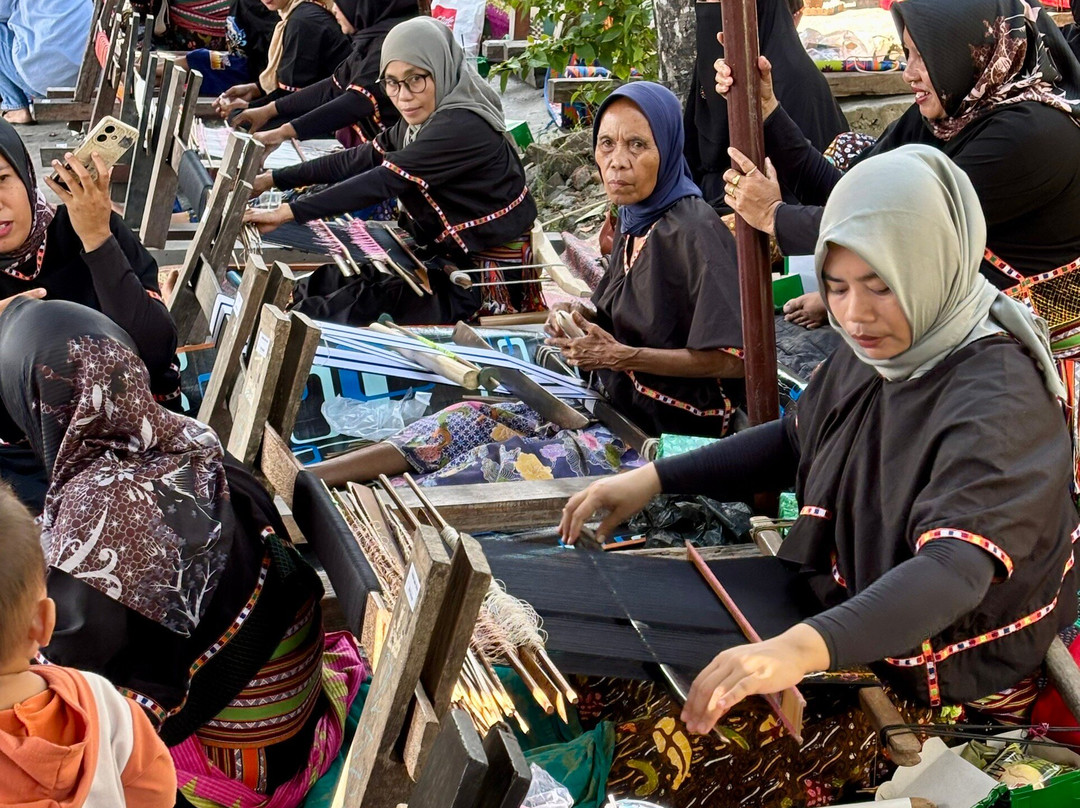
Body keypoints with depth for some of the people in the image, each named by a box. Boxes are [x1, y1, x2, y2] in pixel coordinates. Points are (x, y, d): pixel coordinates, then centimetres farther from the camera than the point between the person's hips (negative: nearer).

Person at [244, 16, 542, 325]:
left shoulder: (463, 128, -25)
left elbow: (382, 182, -28)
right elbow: (362, 159, 6)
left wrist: (286, 213, -26)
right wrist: (273, 180, 4)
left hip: (488, 282, -9)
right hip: (447, 256, 9)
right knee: (332, 281, 4)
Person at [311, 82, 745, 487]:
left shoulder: (695, 233, -18)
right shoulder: (636, 220, 8)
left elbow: (732, 359, -22)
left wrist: (620, 355, -22)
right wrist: (584, 319, 0)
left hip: (668, 431, -8)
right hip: (617, 406, 8)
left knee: (504, 461, -22)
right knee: (471, 421, -4)